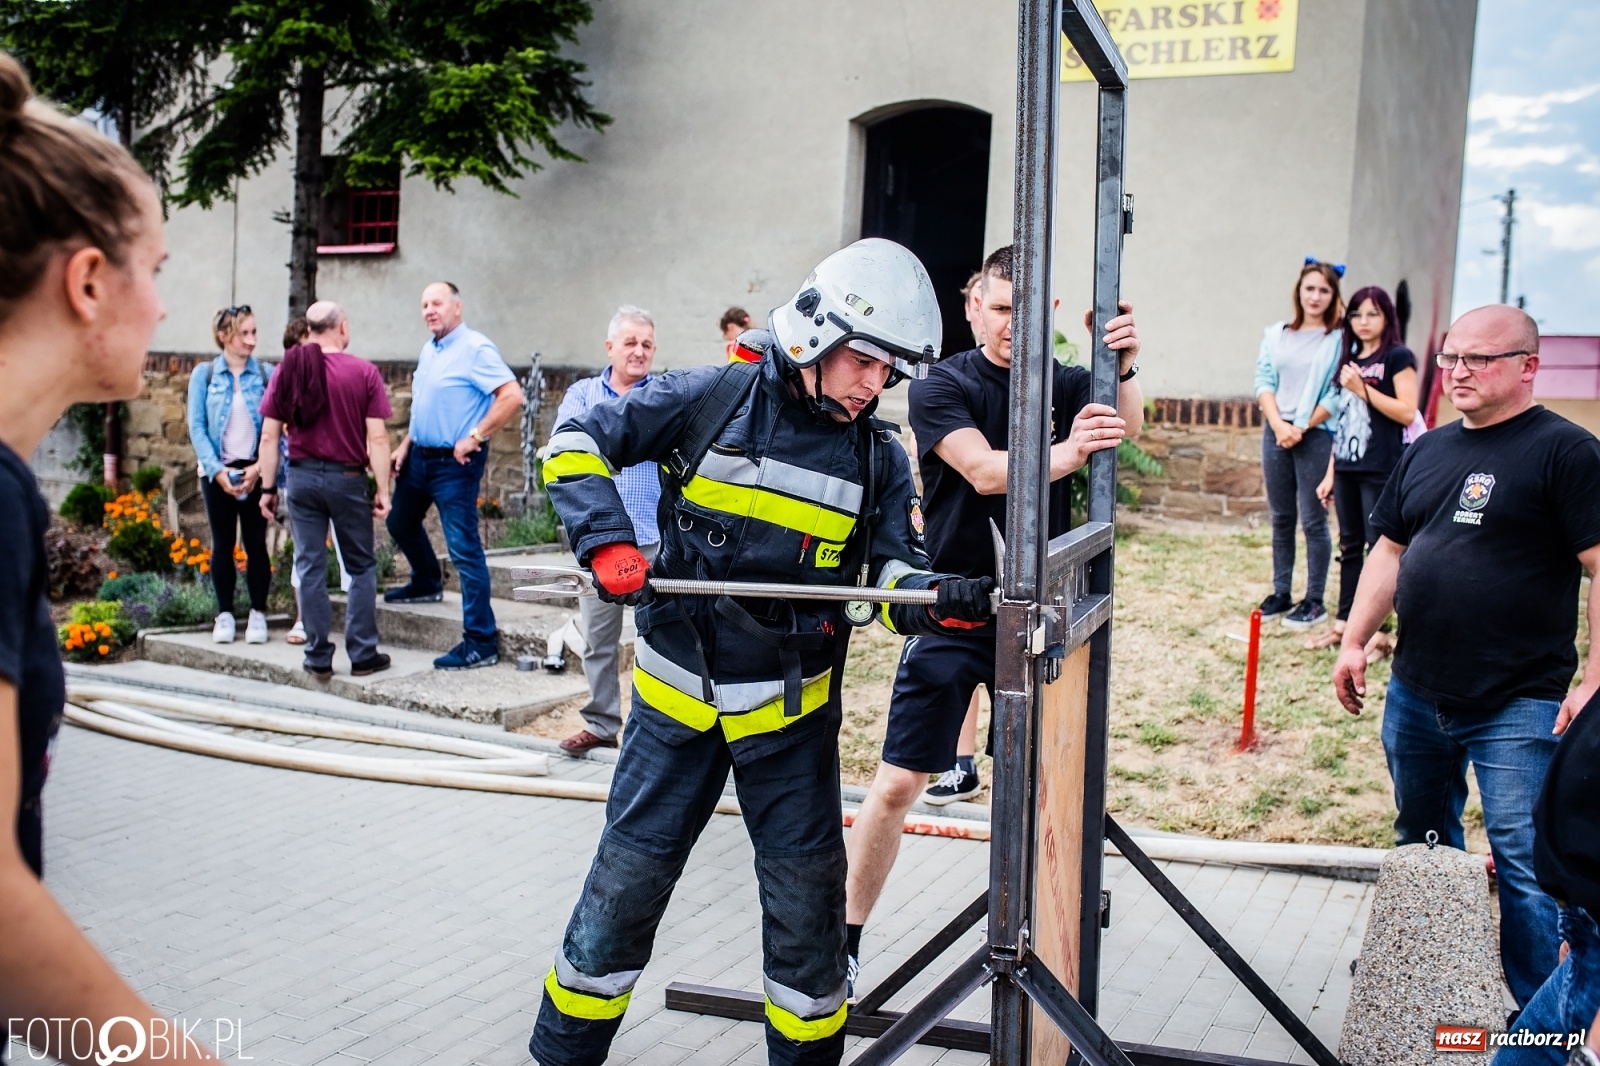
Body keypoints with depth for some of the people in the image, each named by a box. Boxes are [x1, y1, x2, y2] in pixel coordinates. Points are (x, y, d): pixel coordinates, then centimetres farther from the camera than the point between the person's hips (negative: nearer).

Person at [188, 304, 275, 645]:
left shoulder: (266, 374, -1)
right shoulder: (204, 374, 1)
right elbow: (197, 427, -3)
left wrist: (259, 468, -15)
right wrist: (217, 470, -13)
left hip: (256, 472, 0)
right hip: (217, 472, 1)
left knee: (256, 543, 2)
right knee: (222, 544, 7)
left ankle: (258, 614, 11)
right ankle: (224, 614, 15)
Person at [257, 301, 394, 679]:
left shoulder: (288, 370, 1)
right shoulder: (363, 372, -6)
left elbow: (269, 436, 2)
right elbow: (377, 438, -9)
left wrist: (268, 487, 9)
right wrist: (382, 489, -3)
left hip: (303, 477, 2)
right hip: (347, 478, -2)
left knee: (310, 567, 8)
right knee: (362, 567, 10)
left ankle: (318, 658, 12)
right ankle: (362, 654, 10)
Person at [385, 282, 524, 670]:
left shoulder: (475, 348, -15)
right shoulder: (429, 349, 13)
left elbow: (512, 395, -25)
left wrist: (474, 438, -23)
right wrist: (406, 444, 13)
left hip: (455, 462, -9)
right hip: (420, 455, 10)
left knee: (464, 548, -10)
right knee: (401, 521, 27)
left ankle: (481, 643, -7)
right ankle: (427, 583, 53)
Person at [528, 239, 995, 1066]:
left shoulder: (880, 460, 0)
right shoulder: (713, 399, -9)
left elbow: (896, 580, -2)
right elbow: (577, 444, -3)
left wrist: (946, 599, -25)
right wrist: (609, 543, -17)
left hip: (791, 713, 2)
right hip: (679, 698, -2)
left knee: (807, 903, 8)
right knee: (626, 883, 8)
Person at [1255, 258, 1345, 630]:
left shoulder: (1340, 339, -4)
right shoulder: (1276, 335, 9)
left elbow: (1337, 395, -9)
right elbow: (1263, 381, 4)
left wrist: (1302, 427, -12)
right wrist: (1278, 424, -9)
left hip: (1316, 436, -4)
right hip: (1276, 432, 5)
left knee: (1313, 521, -1)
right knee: (1281, 519, 11)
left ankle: (1315, 601, 7)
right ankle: (1281, 593, 20)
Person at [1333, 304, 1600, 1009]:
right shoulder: (1427, 451, 12)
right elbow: (1389, 552, 18)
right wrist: (1355, 641, 11)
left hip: (1518, 706, -7)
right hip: (1415, 693, 7)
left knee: (1522, 864, -4)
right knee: (1421, 845, 19)